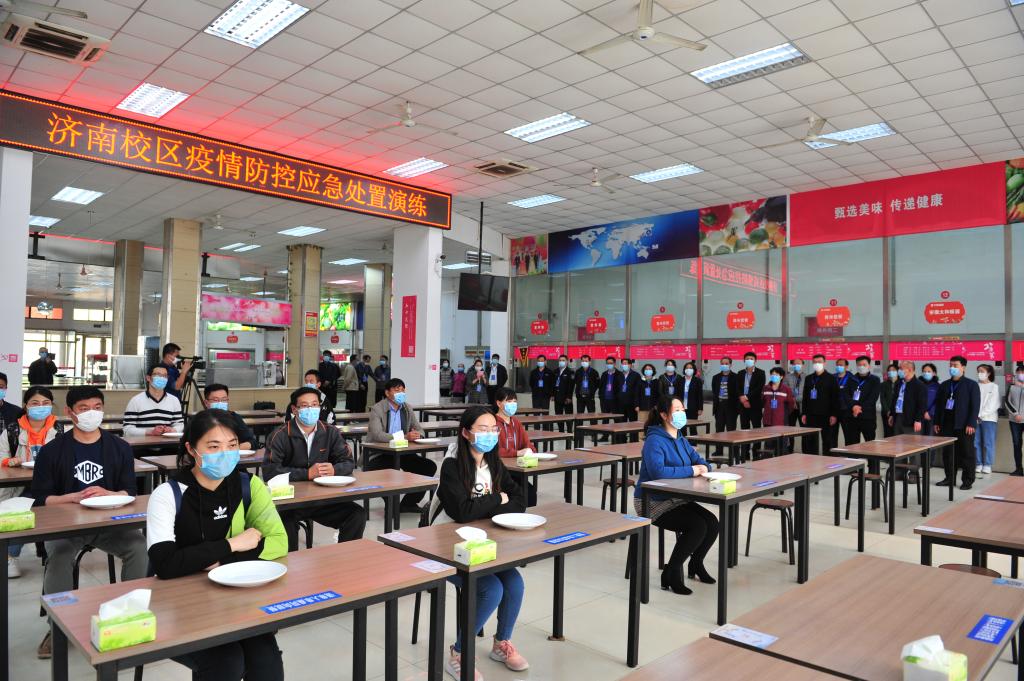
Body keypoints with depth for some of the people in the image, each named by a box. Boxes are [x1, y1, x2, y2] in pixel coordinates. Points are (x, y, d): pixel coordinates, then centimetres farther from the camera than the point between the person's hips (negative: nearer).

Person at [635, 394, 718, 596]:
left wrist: (703, 467, -13)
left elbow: (699, 461, 12)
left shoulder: (680, 439, 9)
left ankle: (696, 563, 18)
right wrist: (691, 471, -25)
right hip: (653, 503, -8)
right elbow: (658, 471, -32)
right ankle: (671, 573, -5)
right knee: (698, 526, -22)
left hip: (675, 499, 8)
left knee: (712, 523, -8)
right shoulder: (655, 440, -18)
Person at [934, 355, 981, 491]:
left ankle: (968, 481, 10)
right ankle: (950, 478, 17)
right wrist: (937, 422, 10)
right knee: (948, 453, 8)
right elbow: (939, 405, 16)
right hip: (947, 425, 5)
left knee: (966, 454, 2)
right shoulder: (944, 385, 13)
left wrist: (971, 424, -14)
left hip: (964, 426, -5)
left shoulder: (971, 385, -1)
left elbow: (975, 406, -7)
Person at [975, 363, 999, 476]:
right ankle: (979, 464, 8)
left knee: (988, 443, -2)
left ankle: (987, 465, 4)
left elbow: (993, 405, -3)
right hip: (976, 418, 2)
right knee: (976, 443, 2)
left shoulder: (994, 387, 3)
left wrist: (981, 415, -9)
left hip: (989, 418, -2)